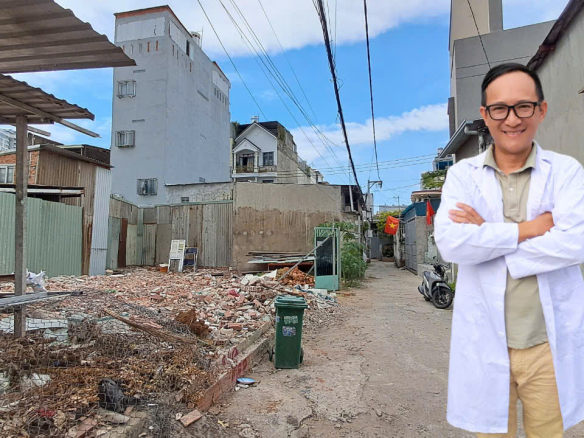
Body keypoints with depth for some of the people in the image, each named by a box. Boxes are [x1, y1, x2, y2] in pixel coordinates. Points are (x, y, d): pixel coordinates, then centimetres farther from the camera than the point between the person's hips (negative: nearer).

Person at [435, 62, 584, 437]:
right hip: (484, 344, 0)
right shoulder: (463, 174, -1)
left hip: (550, 344, 0)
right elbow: (449, 243, -16)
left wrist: (485, 238, -16)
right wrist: (528, 228, -14)